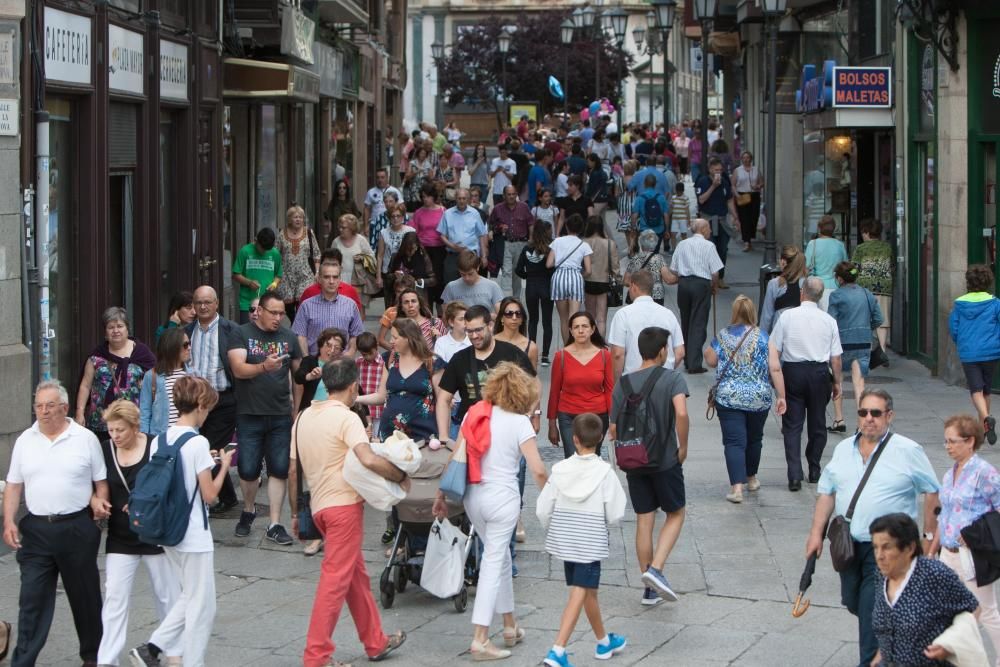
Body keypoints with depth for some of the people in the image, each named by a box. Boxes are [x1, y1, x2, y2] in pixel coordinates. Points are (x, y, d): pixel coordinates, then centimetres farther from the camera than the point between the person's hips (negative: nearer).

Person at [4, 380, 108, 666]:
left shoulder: (86, 439, 0)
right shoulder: (25, 441, 7)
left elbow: (101, 482, 6)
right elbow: (14, 486, 9)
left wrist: (99, 501, -14)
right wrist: (9, 522, -2)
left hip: (77, 528, -1)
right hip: (36, 531, 1)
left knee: (85, 596, 10)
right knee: (32, 599, -3)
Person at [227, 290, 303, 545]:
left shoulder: (288, 337, 8)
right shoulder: (242, 335, -2)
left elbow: (299, 372, 14)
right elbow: (238, 369, -15)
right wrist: (264, 366, -32)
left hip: (281, 415, 2)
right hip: (249, 415, -2)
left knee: (279, 469, 1)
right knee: (248, 469, 0)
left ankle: (274, 525, 6)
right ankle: (248, 510, 27)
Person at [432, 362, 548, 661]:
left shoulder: (475, 415, 4)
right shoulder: (520, 423, -10)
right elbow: (538, 471, -13)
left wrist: (441, 494, 11)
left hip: (473, 496, 5)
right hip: (503, 497, -5)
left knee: (500, 557, 21)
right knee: (494, 563, 0)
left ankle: (510, 626, 32)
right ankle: (480, 640, -3)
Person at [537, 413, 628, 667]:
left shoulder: (560, 470, -4)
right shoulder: (605, 472, -13)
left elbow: (543, 511, -2)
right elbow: (615, 515, -12)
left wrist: (553, 532, 16)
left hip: (565, 541, 4)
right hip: (591, 543, -4)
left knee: (589, 591, 20)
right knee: (579, 595, -4)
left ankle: (604, 641, 37)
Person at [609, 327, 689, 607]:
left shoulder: (624, 383, 2)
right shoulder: (672, 378, -9)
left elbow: (613, 429, 2)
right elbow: (681, 413, -25)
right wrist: (683, 447, -12)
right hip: (666, 460, -4)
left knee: (644, 521, 9)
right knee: (675, 515, 13)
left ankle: (649, 589, 13)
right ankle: (656, 569, -7)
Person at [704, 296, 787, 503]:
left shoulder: (722, 337, -2)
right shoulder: (763, 337, -4)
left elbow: (710, 361, 11)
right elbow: (775, 368, -8)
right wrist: (781, 396, -3)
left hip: (728, 398, -1)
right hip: (759, 398, 1)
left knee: (734, 442, -3)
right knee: (754, 438, 21)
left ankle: (737, 487, -16)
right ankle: (751, 478, 39)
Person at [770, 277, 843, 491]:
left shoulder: (788, 316, -6)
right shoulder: (829, 321, -1)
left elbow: (774, 351, -3)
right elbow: (835, 357, 1)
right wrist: (837, 382, 13)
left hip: (792, 371, -1)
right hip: (819, 372, 2)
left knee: (792, 426, 1)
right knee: (817, 423, 16)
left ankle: (795, 475, -10)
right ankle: (814, 471, 26)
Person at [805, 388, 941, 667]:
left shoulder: (908, 451, -5)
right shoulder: (844, 449, 9)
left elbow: (931, 492, -1)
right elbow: (827, 492, 12)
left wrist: (929, 536, -3)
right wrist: (816, 533, 6)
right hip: (848, 544, 6)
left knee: (872, 610, -11)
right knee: (853, 602, 13)